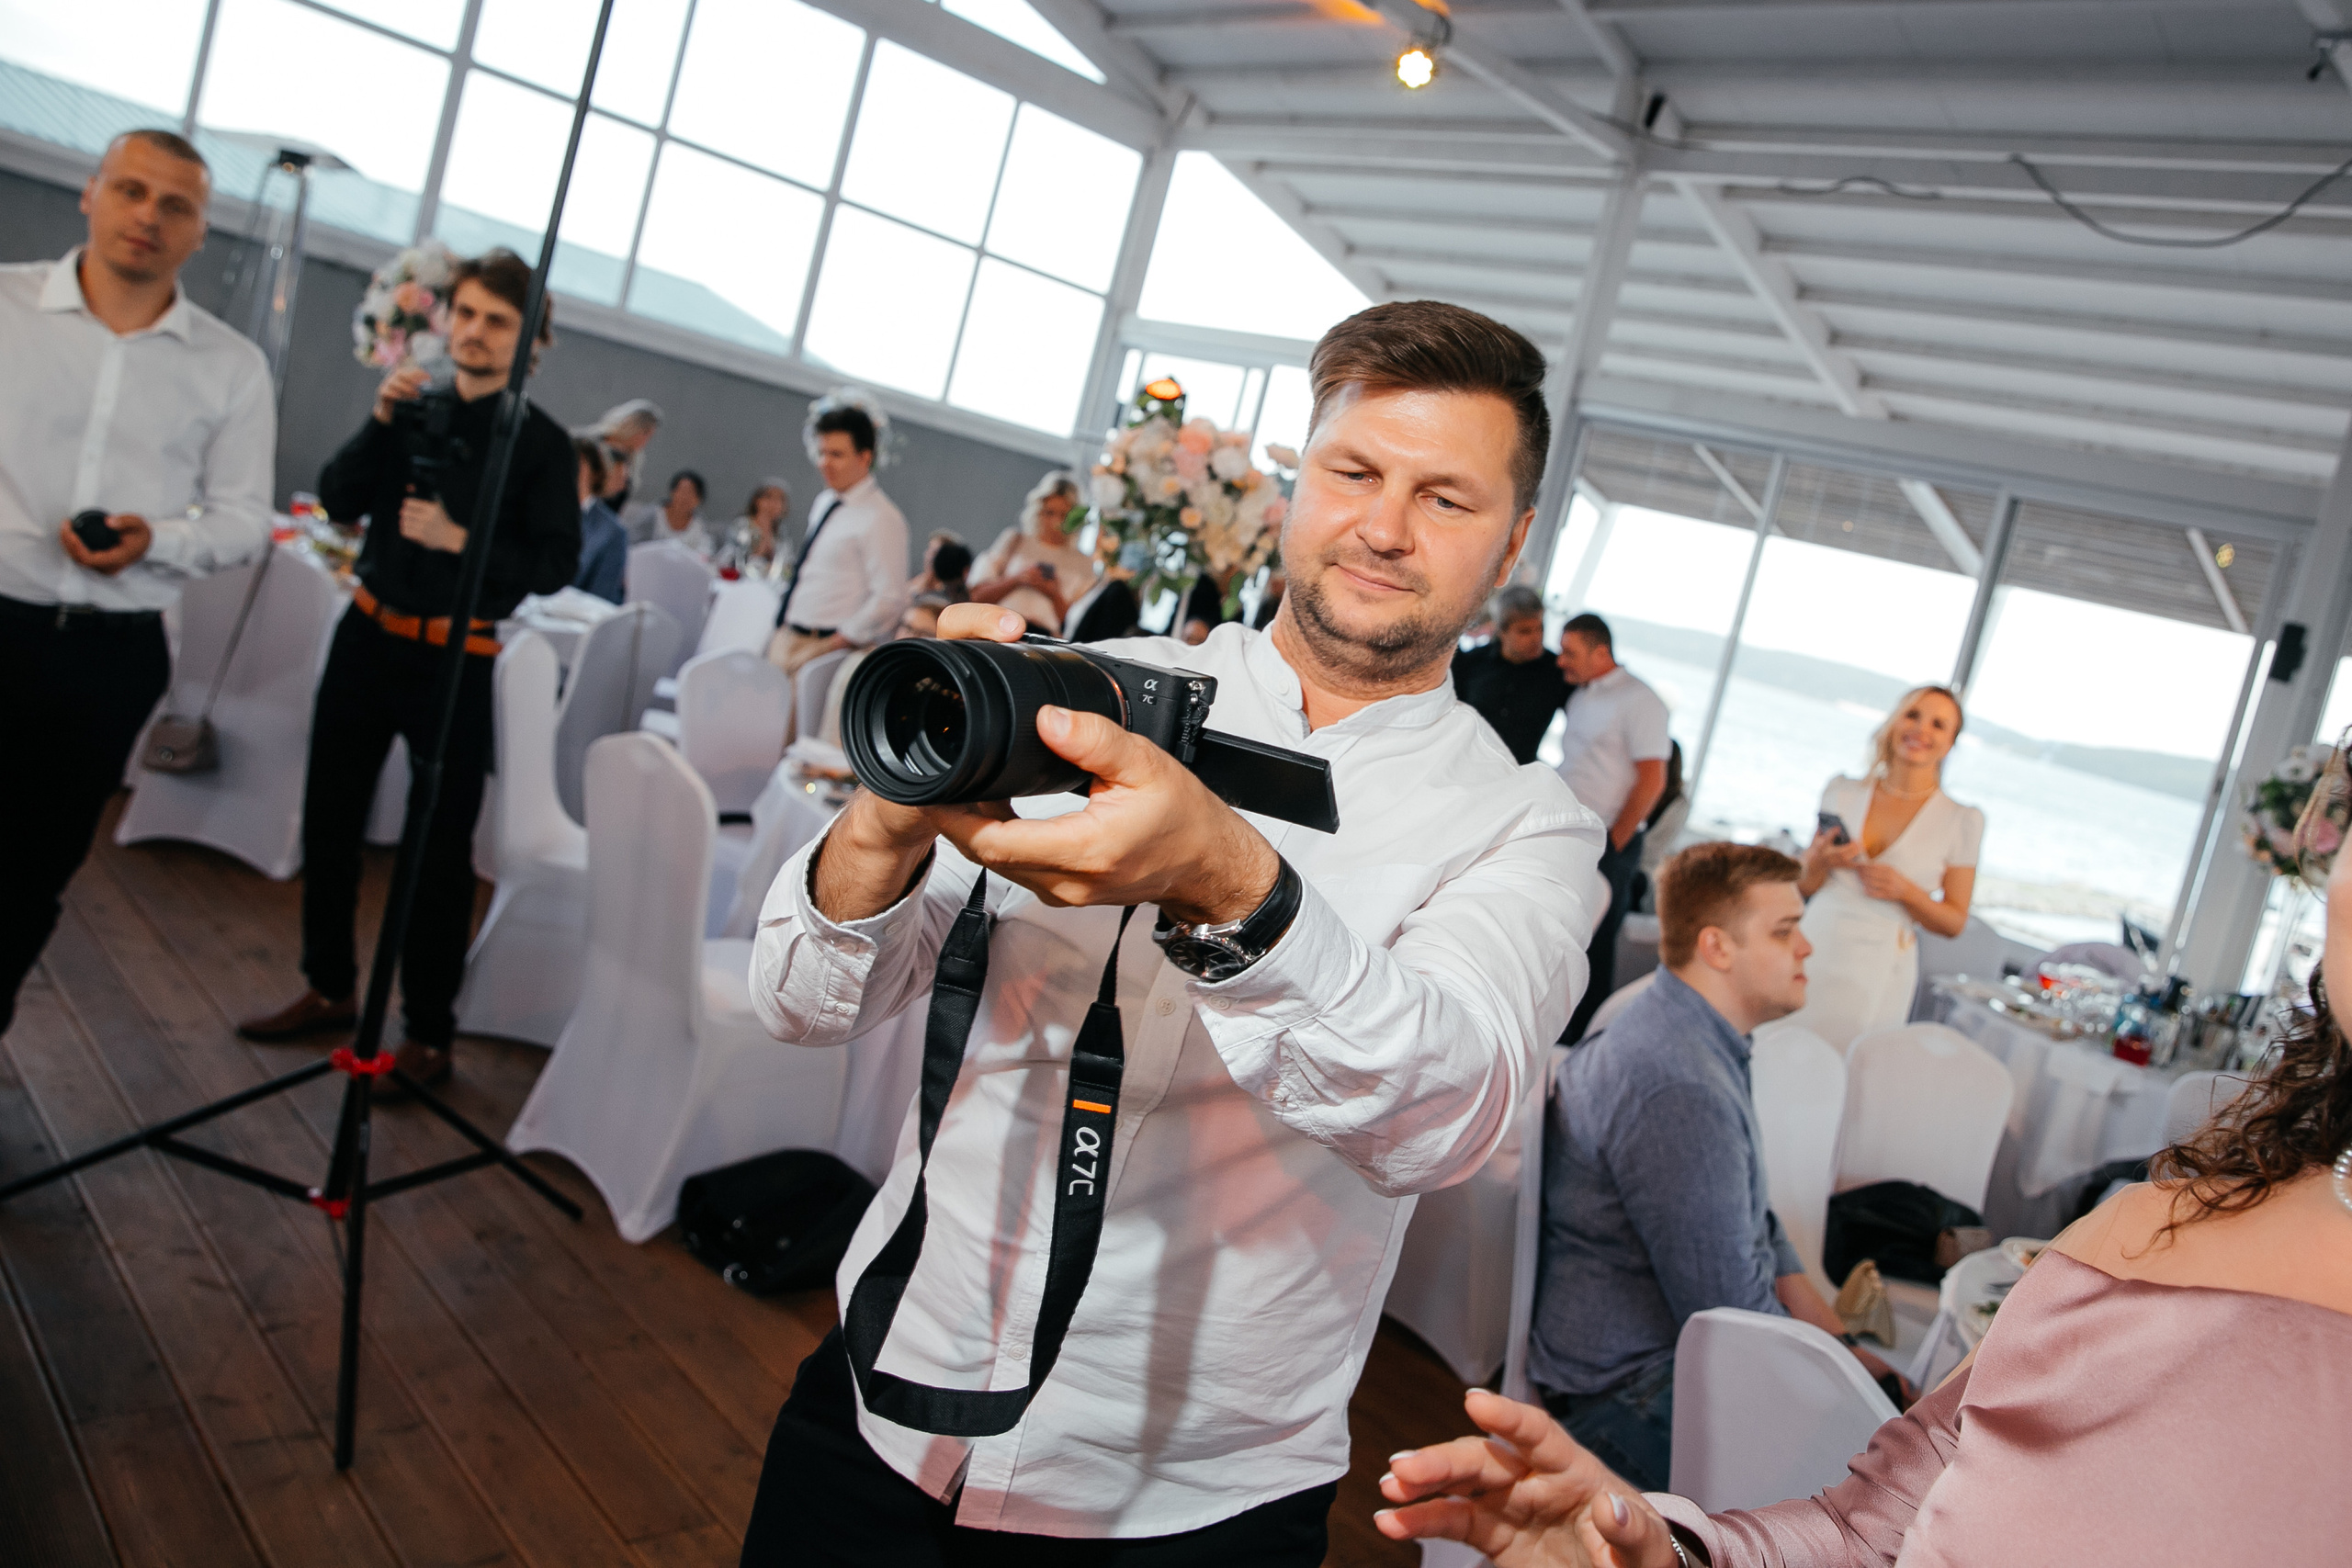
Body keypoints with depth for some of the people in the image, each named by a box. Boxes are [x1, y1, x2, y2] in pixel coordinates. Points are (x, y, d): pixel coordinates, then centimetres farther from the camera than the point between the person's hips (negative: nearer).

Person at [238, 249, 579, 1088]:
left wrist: (460, 540, -23)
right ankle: (328, 988, 33)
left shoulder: (542, 443, -6)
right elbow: (339, 500, 0)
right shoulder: (416, 410, 7)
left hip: (456, 659, -5)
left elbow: (556, 565, -12)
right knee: (330, 815, 14)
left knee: (440, 847, 0)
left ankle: (429, 1034, 12)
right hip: (369, 635, 5)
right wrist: (382, 421, -13)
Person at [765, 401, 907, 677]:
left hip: (823, 648, -8)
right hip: (785, 639, 8)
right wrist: (783, 633, 16)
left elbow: (889, 599, -18)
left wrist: (836, 643, -15)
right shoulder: (824, 503, 15)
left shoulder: (881, 519, -13)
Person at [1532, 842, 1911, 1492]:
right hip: (1633, 1394, -10)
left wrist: (1835, 1338, 8)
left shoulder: (1684, 1031, 6)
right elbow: (1731, 1315, -24)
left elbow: (1750, 1215, 16)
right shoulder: (1680, 1094, -28)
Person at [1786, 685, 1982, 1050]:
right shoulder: (1842, 791, 8)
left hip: (1877, 976, -2)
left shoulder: (1963, 821, 1)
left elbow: (1954, 922, 3)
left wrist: (1905, 892, -13)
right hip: (1814, 953, 2)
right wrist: (1820, 861, -9)